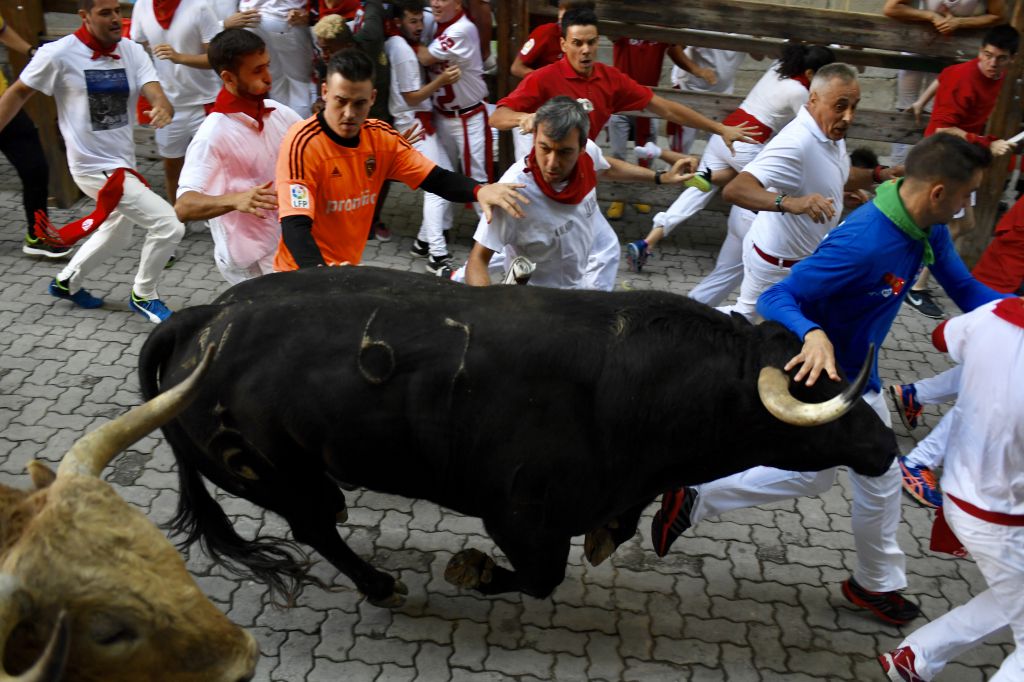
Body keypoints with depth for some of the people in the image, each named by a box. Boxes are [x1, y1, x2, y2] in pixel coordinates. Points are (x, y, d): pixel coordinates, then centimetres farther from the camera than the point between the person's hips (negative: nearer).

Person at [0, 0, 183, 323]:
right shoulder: (58, 54, -15)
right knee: (169, 225, -14)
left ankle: (66, 282, 51)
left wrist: (164, 109, -41)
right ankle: (143, 296, 8)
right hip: (95, 167, -6)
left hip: (124, 162, 7)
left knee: (115, 236, 27)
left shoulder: (132, 51, -4)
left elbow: (156, 95, -17)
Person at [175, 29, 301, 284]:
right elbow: (184, 207, -28)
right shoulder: (213, 136, -20)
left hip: (290, 242, 7)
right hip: (251, 261, -6)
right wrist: (235, 200, -45)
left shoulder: (279, 113, 0)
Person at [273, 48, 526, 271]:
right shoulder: (302, 142, -19)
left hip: (349, 268, 5)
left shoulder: (381, 136, -1)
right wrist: (322, 273, -43)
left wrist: (480, 190, -24)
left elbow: (437, 179, -3)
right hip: (305, 273, -5)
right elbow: (295, 225, -25)